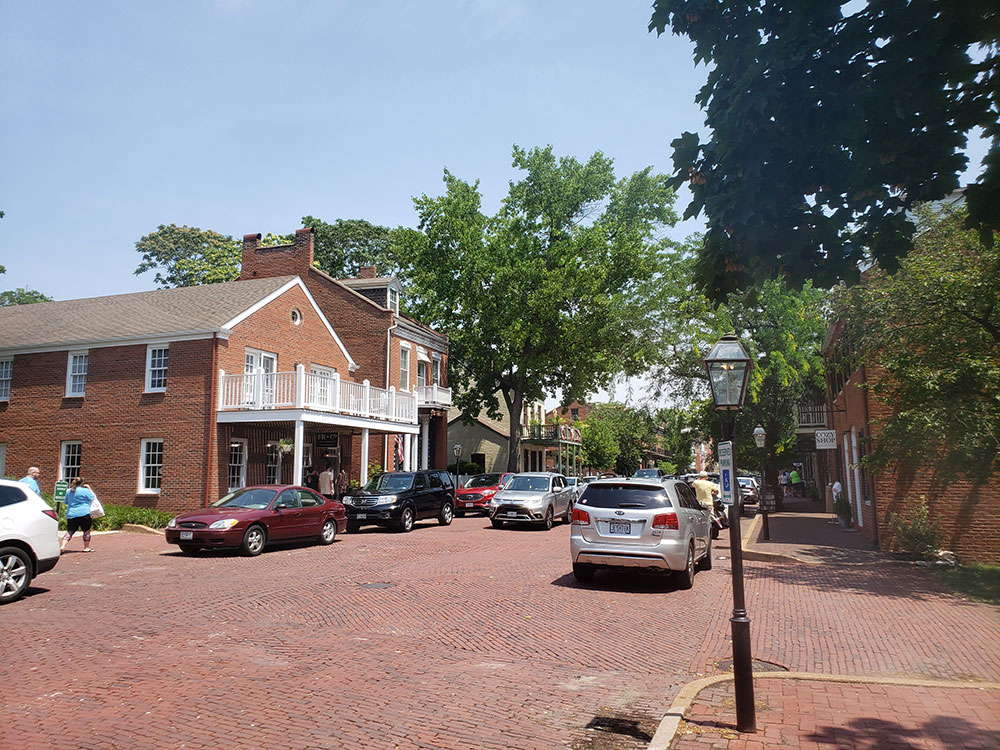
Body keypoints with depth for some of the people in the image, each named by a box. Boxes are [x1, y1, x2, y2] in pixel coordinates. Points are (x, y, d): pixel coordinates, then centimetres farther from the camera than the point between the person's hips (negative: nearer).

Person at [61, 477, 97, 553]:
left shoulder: (68, 491, 11)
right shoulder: (85, 490, -6)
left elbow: (67, 502, 21)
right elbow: (94, 498, 4)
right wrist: (89, 489, 10)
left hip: (70, 514, 5)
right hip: (84, 513, -5)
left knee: (70, 531, 9)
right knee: (86, 530, 6)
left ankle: (62, 546, -5)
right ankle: (86, 547, 12)